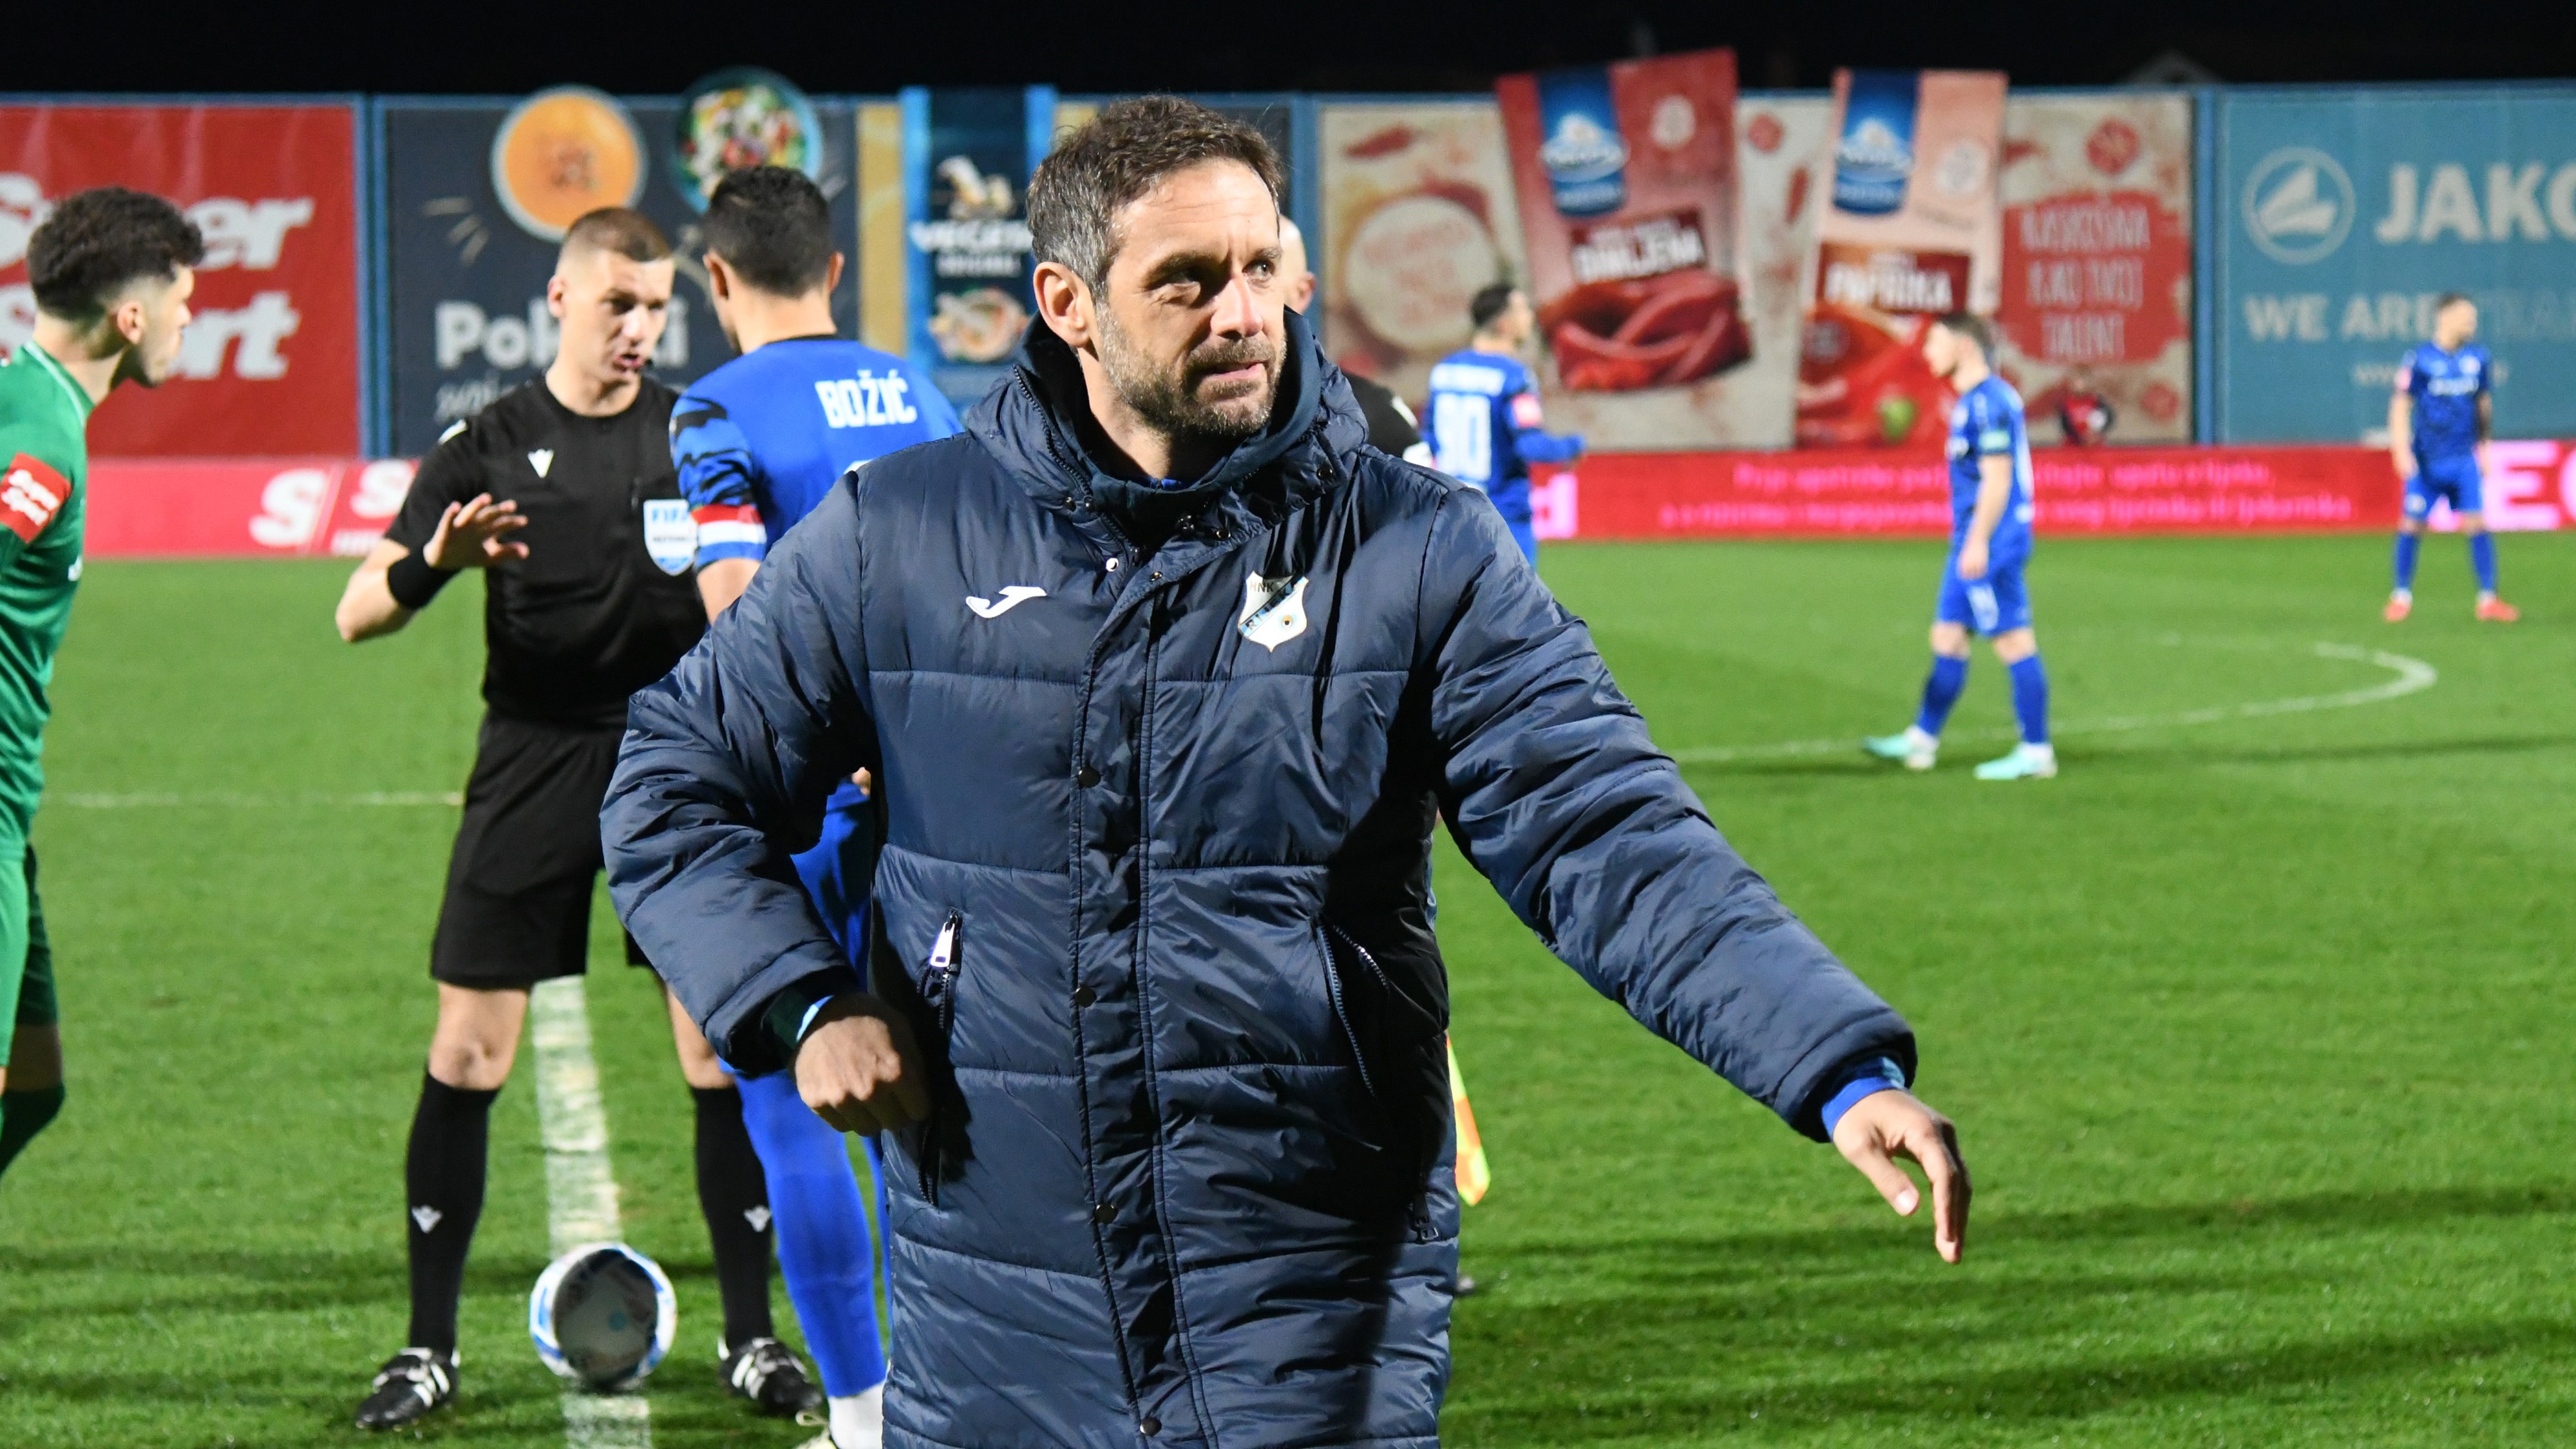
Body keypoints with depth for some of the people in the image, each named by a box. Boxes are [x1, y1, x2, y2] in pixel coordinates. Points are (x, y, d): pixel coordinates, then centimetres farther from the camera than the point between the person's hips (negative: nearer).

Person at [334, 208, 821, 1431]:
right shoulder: (489, 446, 2)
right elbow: (357, 615, -2)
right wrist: (436, 563, -23)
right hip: (534, 763, -1)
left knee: (728, 1055, -3)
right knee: (468, 1056, -3)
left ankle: (752, 1339, 9)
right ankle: (428, 1348, 8)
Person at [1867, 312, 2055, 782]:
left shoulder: (1988, 402, -16)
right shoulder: (1973, 400, 16)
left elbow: (1997, 479, -20)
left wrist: (1978, 542, -21)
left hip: (1990, 545, -11)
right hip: (1972, 544, 11)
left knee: (2014, 643, -6)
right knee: (1947, 639, 14)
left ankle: (2036, 752, -3)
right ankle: (1922, 740, 20)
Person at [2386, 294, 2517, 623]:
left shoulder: (2478, 359, 5)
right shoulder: (2419, 359, -7)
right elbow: (2400, 406, -6)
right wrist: (2402, 451, -15)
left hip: (2463, 460, 3)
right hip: (2426, 461, -3)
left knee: (2477, 524, -6)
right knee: (2412, 525, -1)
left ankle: (2488, 599, -2)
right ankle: (2402, 597, 14)